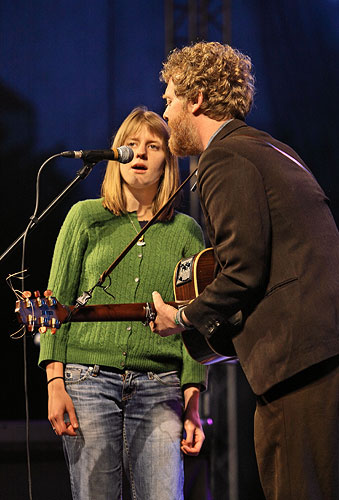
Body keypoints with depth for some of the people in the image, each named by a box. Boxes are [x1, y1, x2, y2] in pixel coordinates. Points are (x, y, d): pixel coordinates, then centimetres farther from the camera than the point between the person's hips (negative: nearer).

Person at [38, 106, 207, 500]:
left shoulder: (187, 232, 12)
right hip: (88, 379, 0)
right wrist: (55, 383, -4)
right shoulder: (85, 217, 10)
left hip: (159, 389, 1)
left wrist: (192, 407, 1)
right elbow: (57, 303, 7)